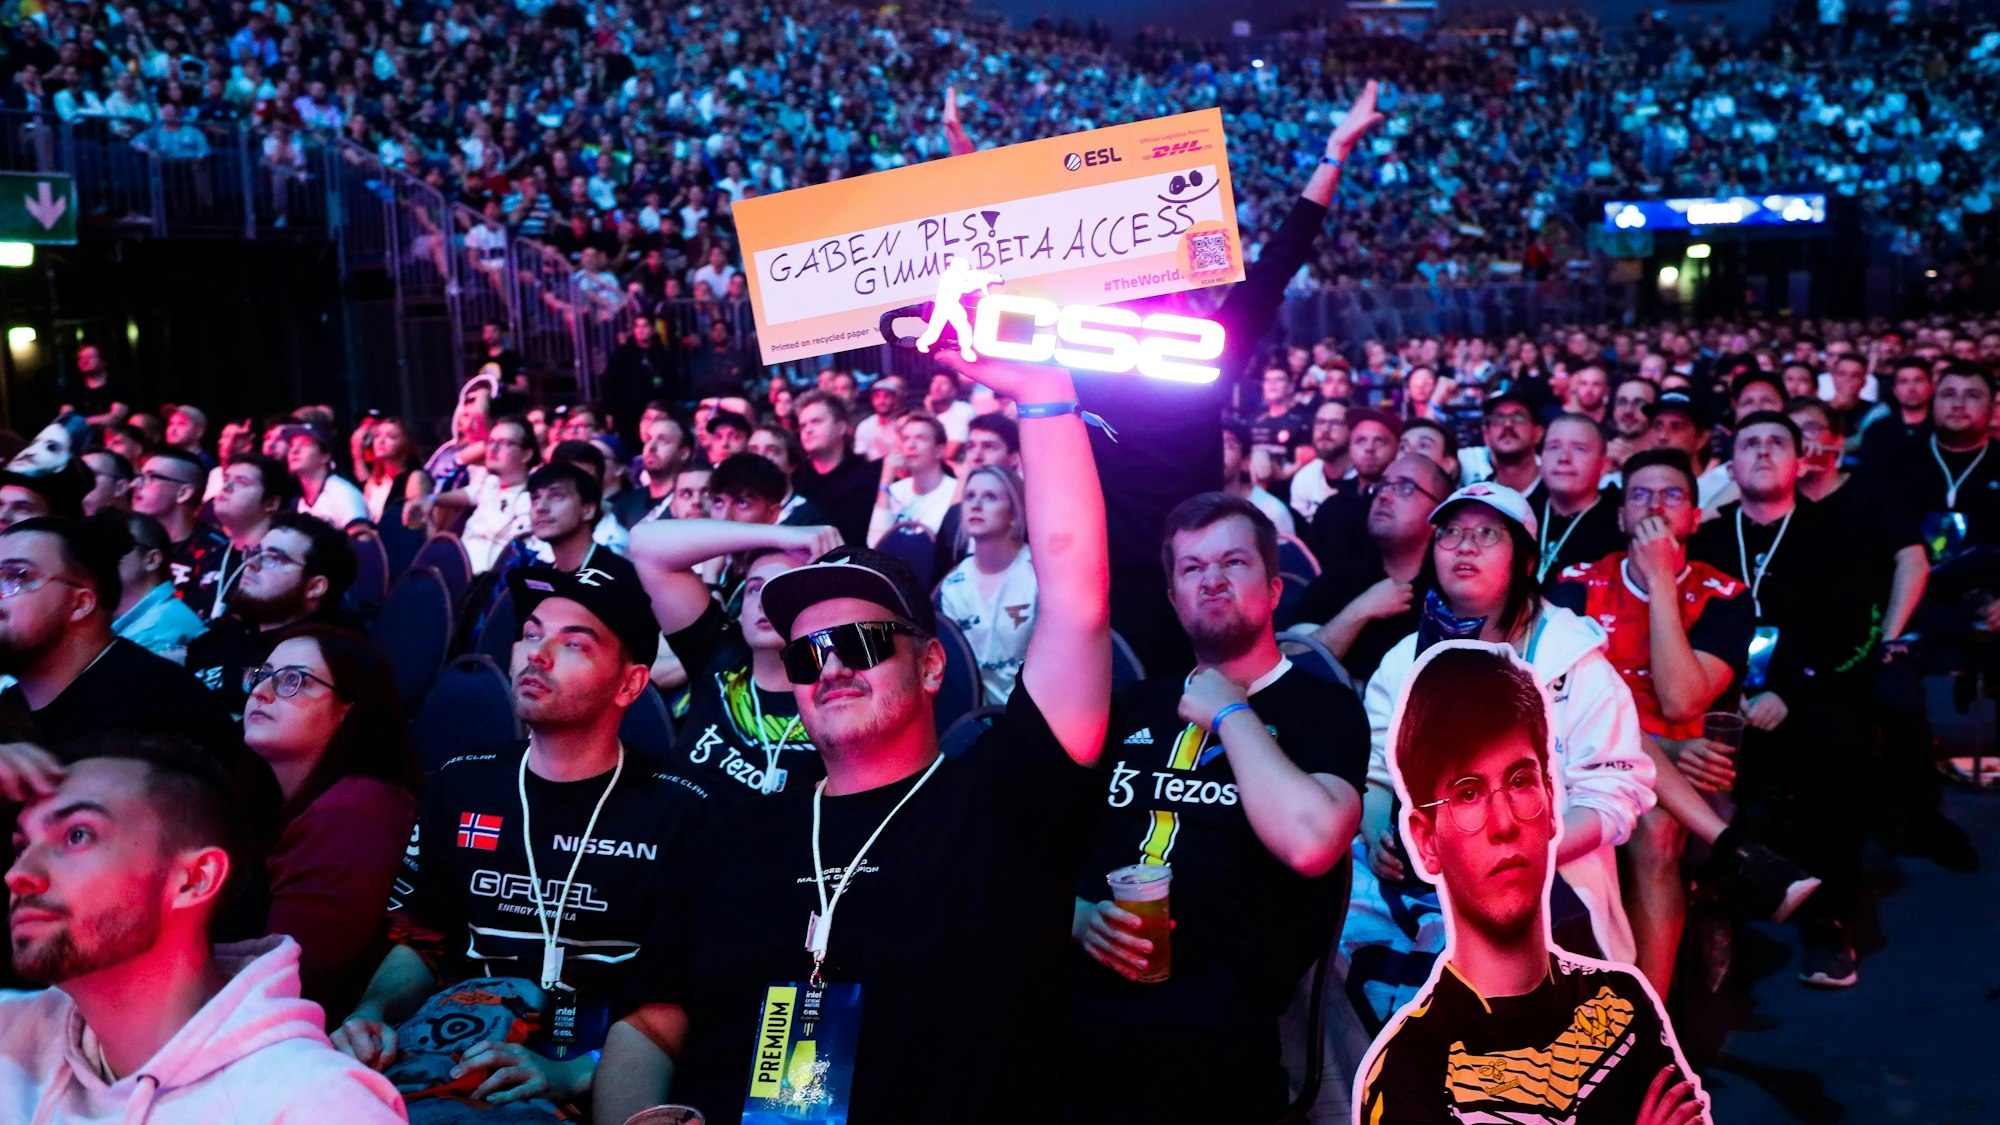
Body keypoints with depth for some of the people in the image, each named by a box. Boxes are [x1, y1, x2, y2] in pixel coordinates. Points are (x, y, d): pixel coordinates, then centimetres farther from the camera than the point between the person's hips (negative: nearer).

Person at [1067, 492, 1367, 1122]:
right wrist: (1079, 915, -1)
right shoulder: (1138, 704, 20)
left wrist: (1229, 714, -5)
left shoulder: (1325, 710, 4)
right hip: (1081, 987, 4)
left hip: (1212, 1010, -4)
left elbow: (1310, 843, -15)